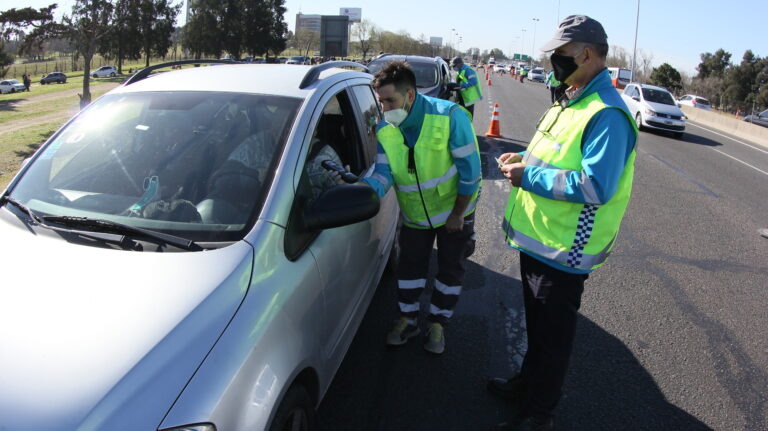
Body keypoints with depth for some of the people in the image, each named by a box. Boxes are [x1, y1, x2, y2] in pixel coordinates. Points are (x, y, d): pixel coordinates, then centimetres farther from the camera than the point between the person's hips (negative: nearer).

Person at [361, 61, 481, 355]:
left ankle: (437, 324, 30)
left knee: (450, 269, 10)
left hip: (454, 210, -3)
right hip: (414, 214, 3)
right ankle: (408, 320, 34)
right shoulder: (385, 130, -12)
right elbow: (383, 173, -16)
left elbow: (470, 169, -21)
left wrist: (458, 214, -17)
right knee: (410, 265, 13)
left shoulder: (450, 116, -26)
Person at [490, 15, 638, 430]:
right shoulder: (570, 101, 10)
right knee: (537, 323, 26)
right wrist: (524, 159, 3)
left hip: (563, 251, -10)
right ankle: (528, 383, 46)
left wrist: (529, 176, -24)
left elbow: (595, 186, -31)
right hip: (537, 239, 10)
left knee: (552, 335, 8)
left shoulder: (607, 114, -23)